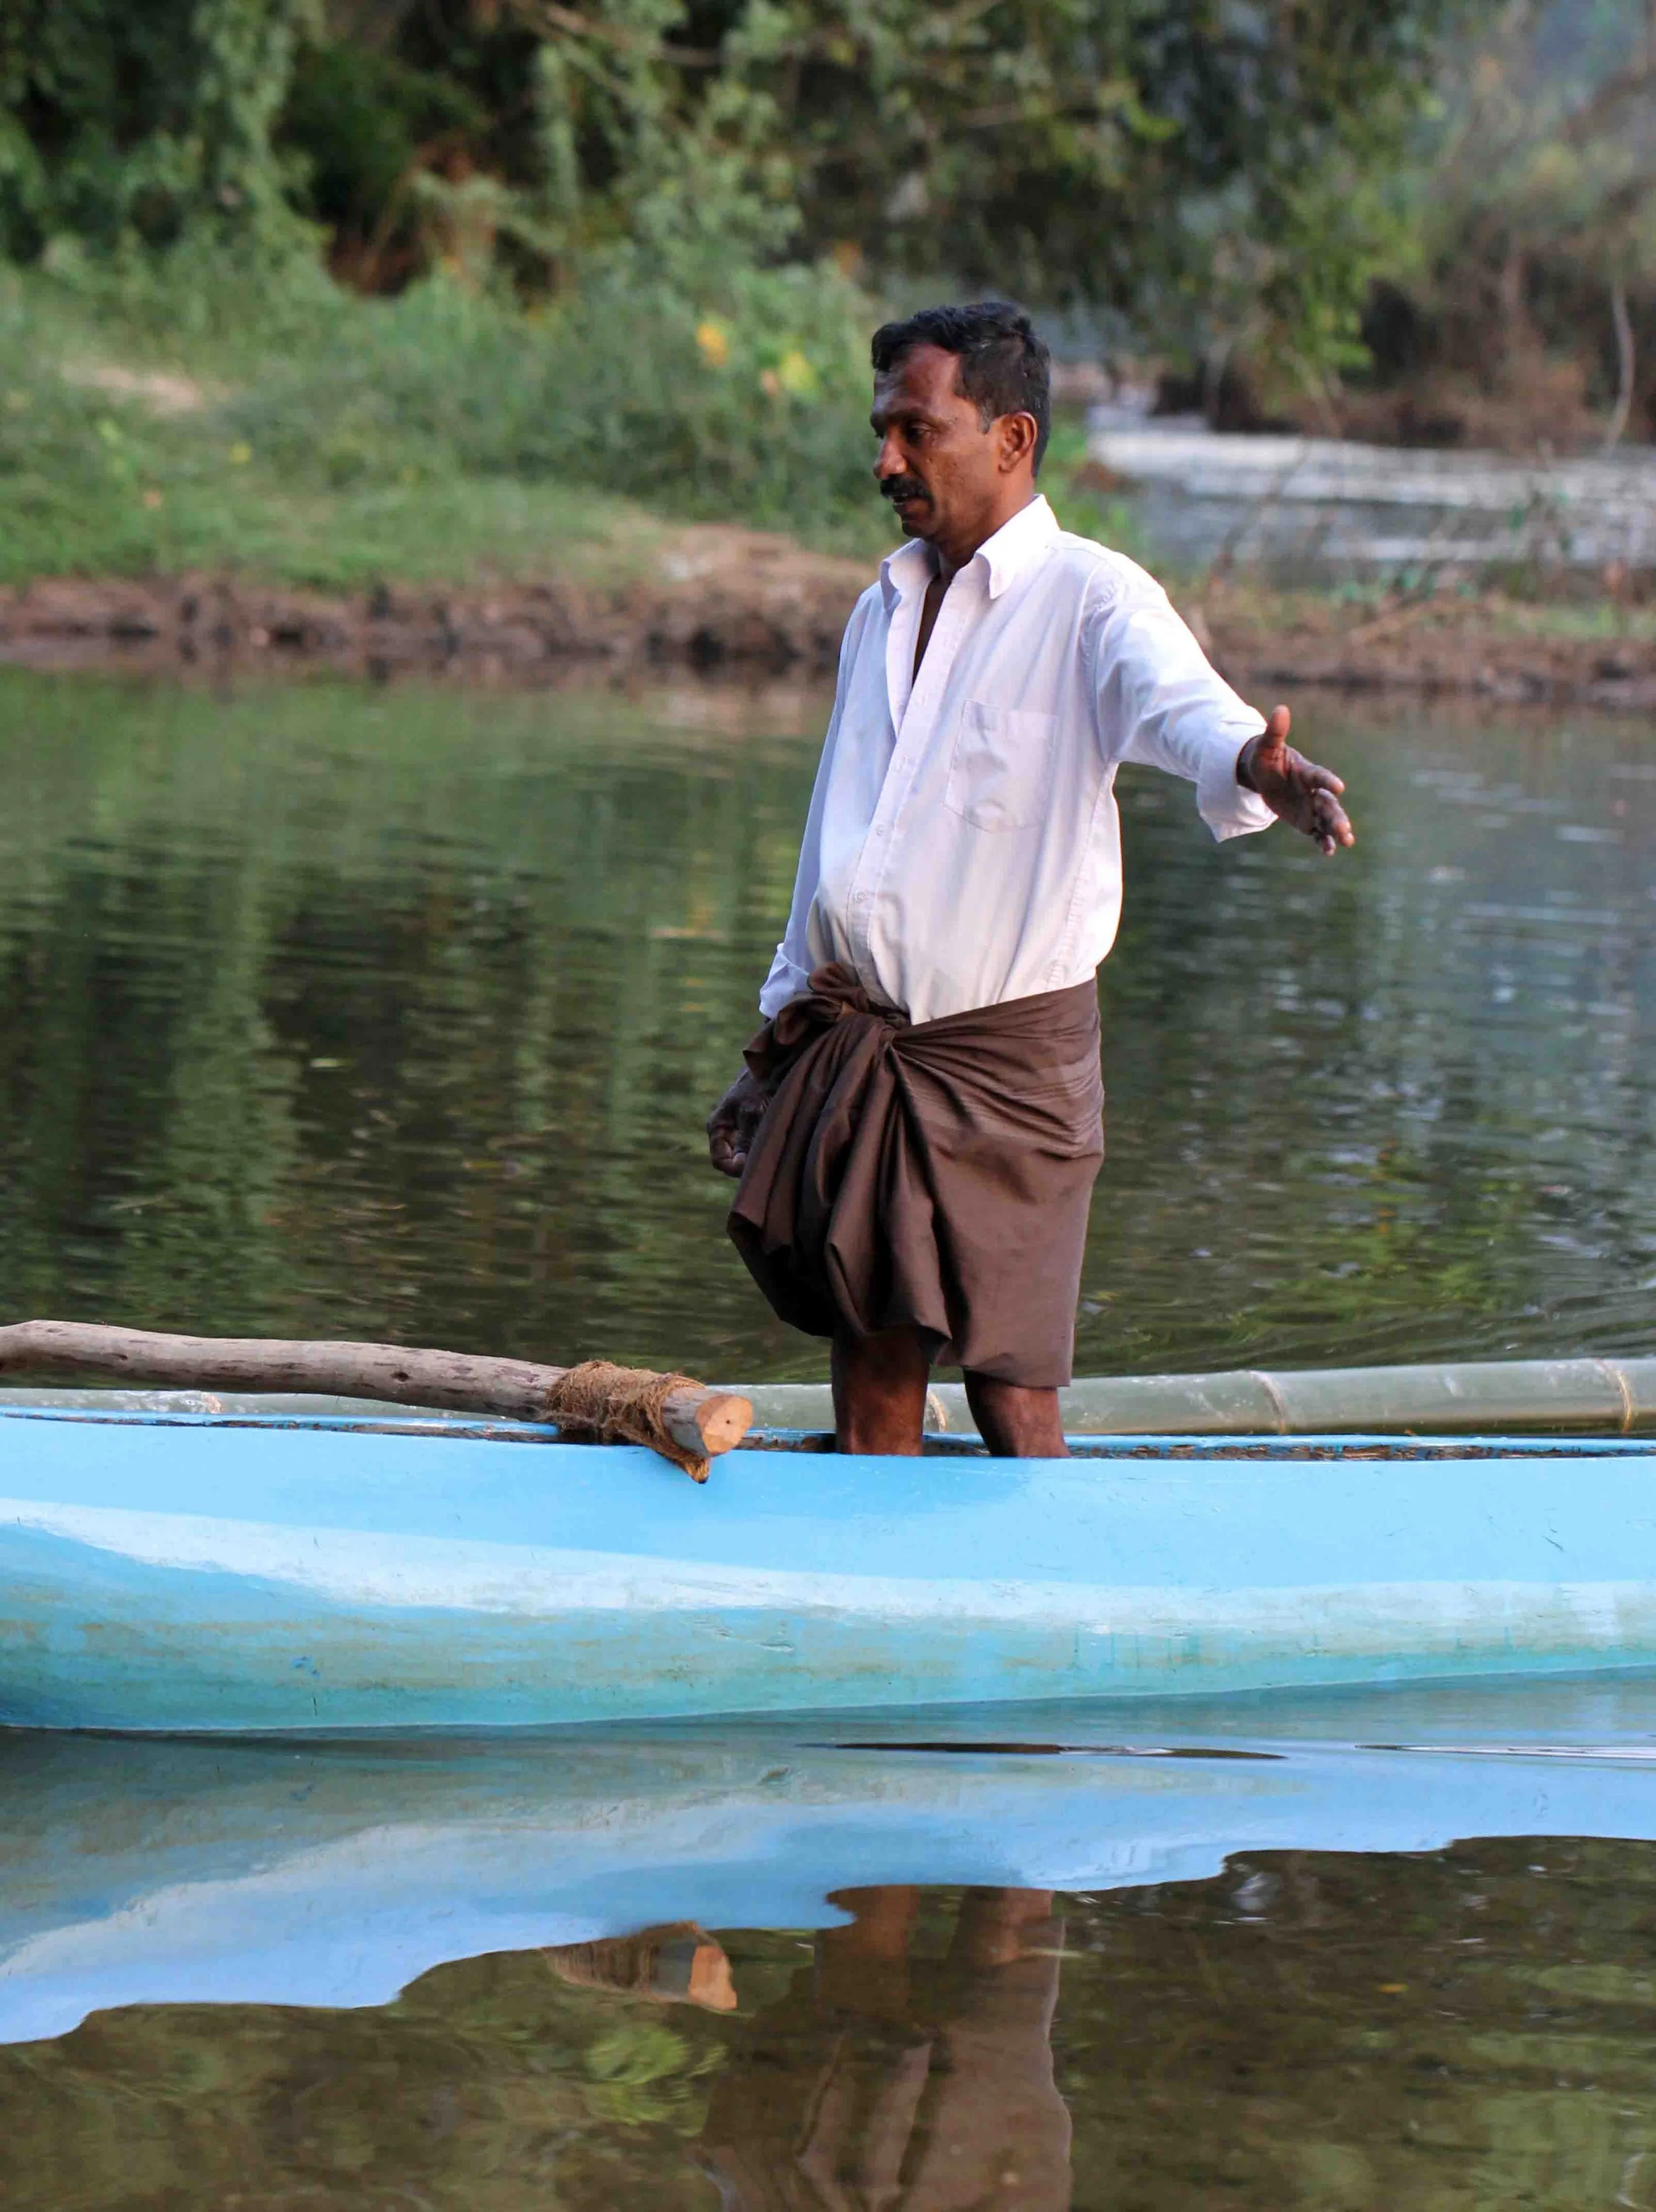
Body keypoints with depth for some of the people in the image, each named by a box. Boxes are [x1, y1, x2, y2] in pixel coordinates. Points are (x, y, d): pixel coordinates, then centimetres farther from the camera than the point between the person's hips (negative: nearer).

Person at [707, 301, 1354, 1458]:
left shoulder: (1090, 599, -7)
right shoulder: (883, 613, 15)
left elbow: (1181, 701, -29)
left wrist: (1253, 765, -52)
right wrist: (777, 1044, 22)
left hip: (1007, 1049, -6)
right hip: (851, 1044, 6)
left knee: (1007, 1384, -6)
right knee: (871, 1359, 7)